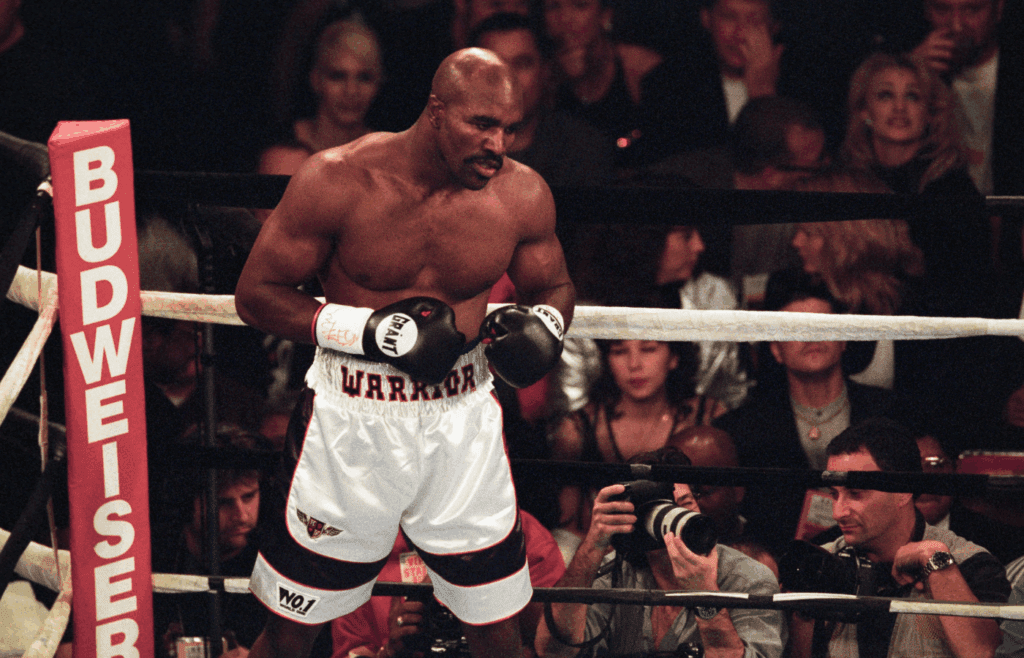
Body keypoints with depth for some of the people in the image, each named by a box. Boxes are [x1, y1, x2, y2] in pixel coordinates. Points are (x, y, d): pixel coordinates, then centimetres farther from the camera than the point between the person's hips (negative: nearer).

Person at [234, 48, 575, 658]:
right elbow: (257, 292, -9)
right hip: (353, 421, -2)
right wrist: (371, 330, -20)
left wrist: (545, 323, -11)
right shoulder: (338, 181, -15)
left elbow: (555, 285, 14)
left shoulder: (522, 194, -5)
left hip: (463, 420, 2)